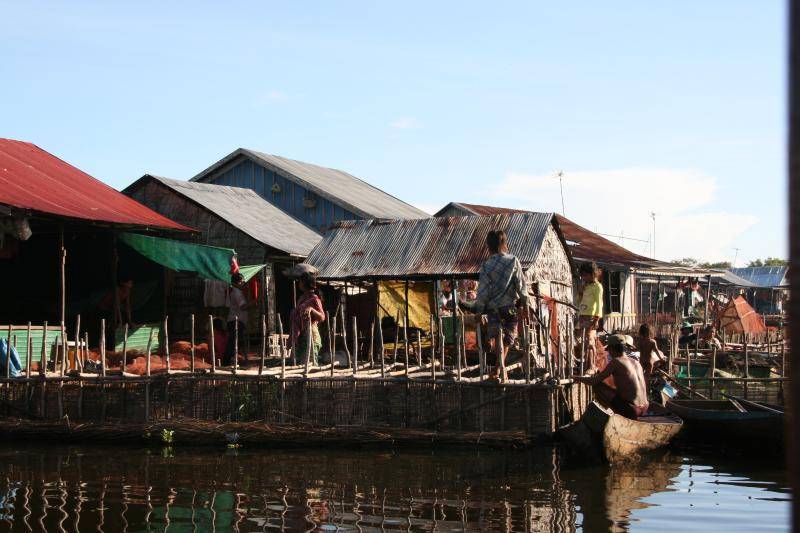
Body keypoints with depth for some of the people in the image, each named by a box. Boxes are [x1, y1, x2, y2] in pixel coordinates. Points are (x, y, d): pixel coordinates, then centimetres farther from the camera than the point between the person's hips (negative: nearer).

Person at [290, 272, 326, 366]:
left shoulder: (314, 299, -9)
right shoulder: (302, 298, 15)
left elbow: (322, 318, -19)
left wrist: (311, 309, -36)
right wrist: (292, 337, 21)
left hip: (310, 335, -8)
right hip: (300, 336, 8)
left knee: (310, 363, -9)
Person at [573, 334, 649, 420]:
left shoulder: (615, 362, -8)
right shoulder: (636, 363, 12)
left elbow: (594, 381, -4)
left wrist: (578, 378, 17)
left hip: (630, 410, -7)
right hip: (644, 409, 7)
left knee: (597, 386, 4)